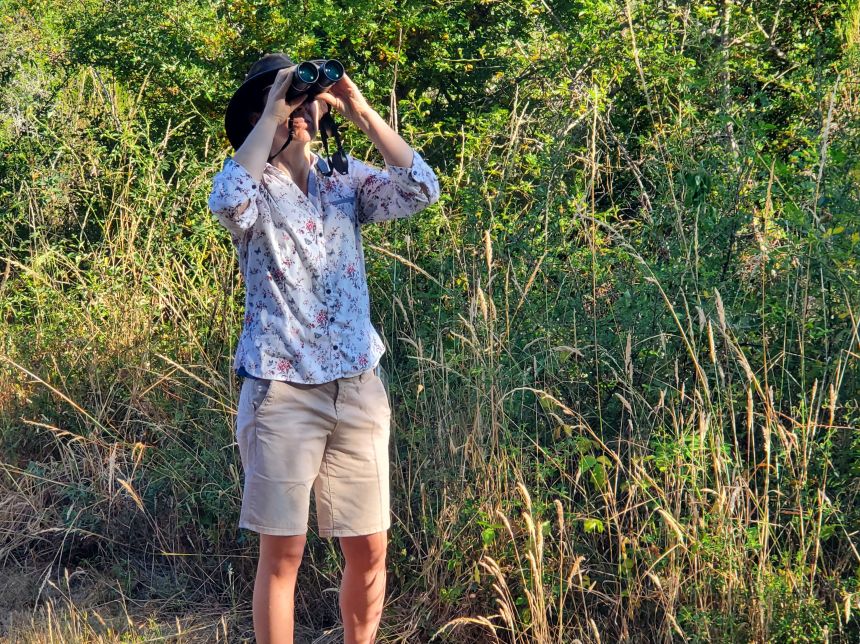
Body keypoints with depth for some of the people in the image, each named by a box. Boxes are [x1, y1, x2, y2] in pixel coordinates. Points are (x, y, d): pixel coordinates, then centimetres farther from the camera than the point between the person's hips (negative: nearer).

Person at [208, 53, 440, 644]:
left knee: (370, 549, 7)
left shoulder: (346, 179, 9)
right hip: (282, 388, -3)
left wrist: (360, 110, -8)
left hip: (358, 386, 4)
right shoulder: (256, 186, 0)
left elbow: (421, 190, -7)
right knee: (282, 552, 0)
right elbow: (228, 203, -25)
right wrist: (272, 116, -19)